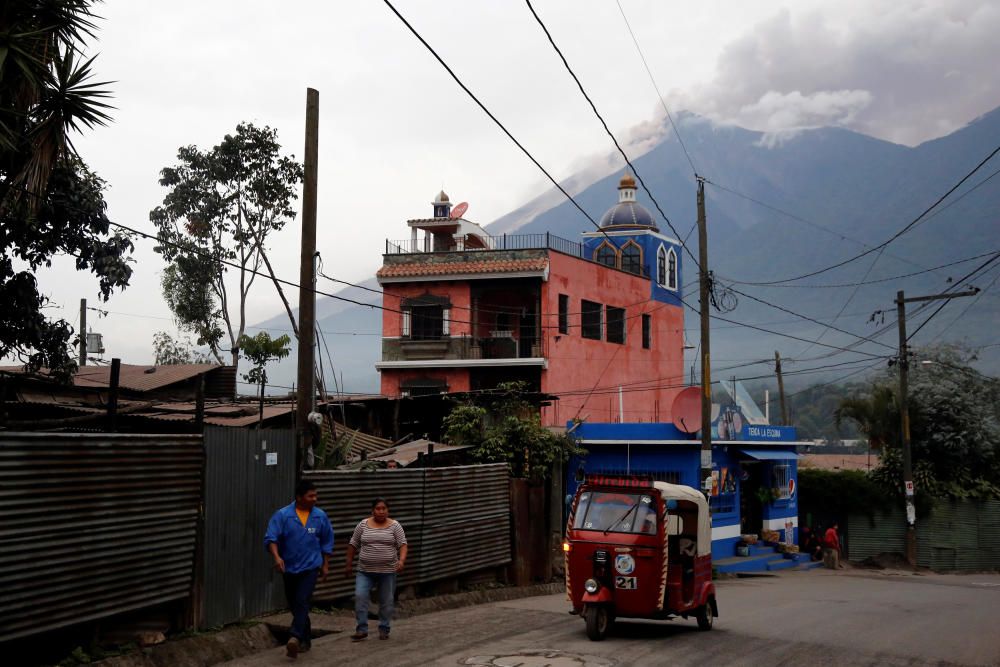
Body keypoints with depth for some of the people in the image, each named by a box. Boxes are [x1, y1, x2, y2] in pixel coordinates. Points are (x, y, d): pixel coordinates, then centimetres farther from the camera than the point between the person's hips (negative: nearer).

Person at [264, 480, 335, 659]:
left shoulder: (320, 516, -1)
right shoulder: (282, 515, -7)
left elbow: (327, 542, 9)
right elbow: (270, 538, -13)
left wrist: (325, 565, 10)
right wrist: (276, 557, -30)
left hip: (310, 567, -2)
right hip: (289, 568, 2)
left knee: (302, 602, -18)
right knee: (294, 604, 12)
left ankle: (295, 638, -29)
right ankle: (305, 639, 28)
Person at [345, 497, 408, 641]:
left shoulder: (394, 526, -1)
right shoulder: (363, 524, 2)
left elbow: (402, 544, -6)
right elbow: (353, 544, 8)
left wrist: (402, 560, -22)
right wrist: (349, 564, 8)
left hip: (388, 571, -1)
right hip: (365, 571, 1)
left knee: (386, 601, 5)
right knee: (360, 597, -10)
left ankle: (384, 629, 18)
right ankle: (362, 630, -4)